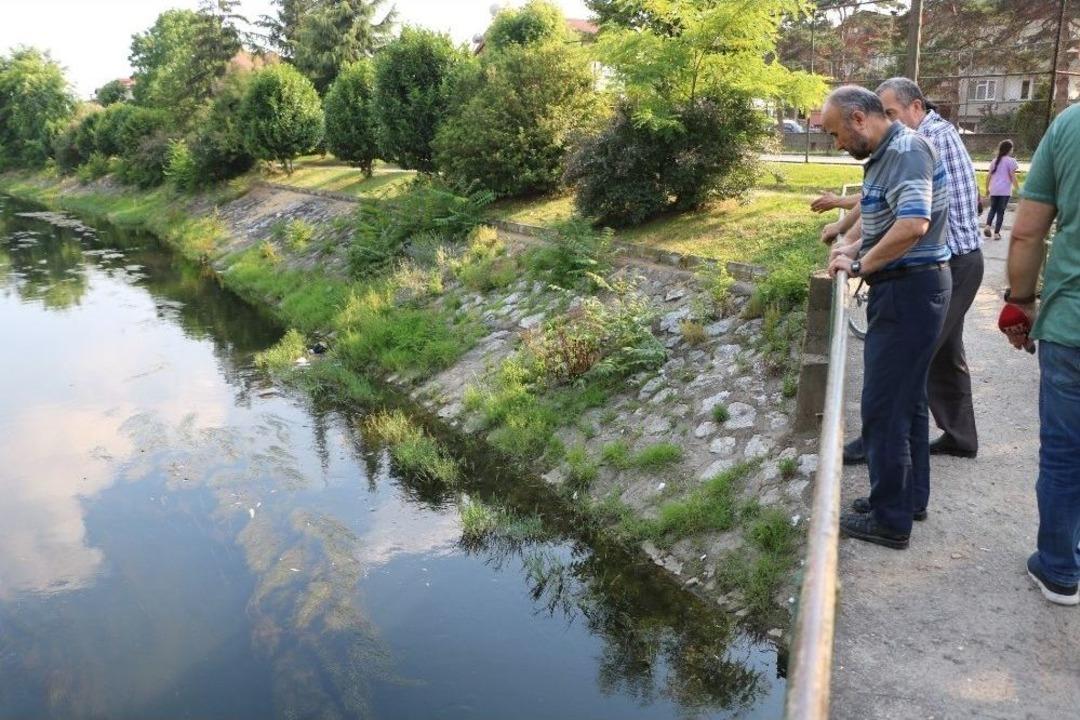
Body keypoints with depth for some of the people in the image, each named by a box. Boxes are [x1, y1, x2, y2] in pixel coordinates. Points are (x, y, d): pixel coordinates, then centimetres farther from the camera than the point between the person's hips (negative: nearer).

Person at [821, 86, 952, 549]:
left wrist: (861, 266, -20)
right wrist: (854, 247, 10)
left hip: (909, 292, -10)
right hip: (906, 289, 10)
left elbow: (914, 224, -31)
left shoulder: (906, 151, -18)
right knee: (906, 399, 19)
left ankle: (890, 519, 8)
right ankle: (909, 494, 33)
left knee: (883, 407, -3)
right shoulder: (886, 156, 13)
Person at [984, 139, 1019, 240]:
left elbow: (988, 176, 12)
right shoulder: (1010, 161, -5)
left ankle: (987, 226, -6)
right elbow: (1013, 177, -8)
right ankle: (996, 233, 1)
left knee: (993, 209, 16)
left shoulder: (995, 161, 12)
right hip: (1005, 191, -4)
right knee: (1000, 211, 1)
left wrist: (987, 189, 20)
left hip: (994, 190, 4)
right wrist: (1018, 189, -2)